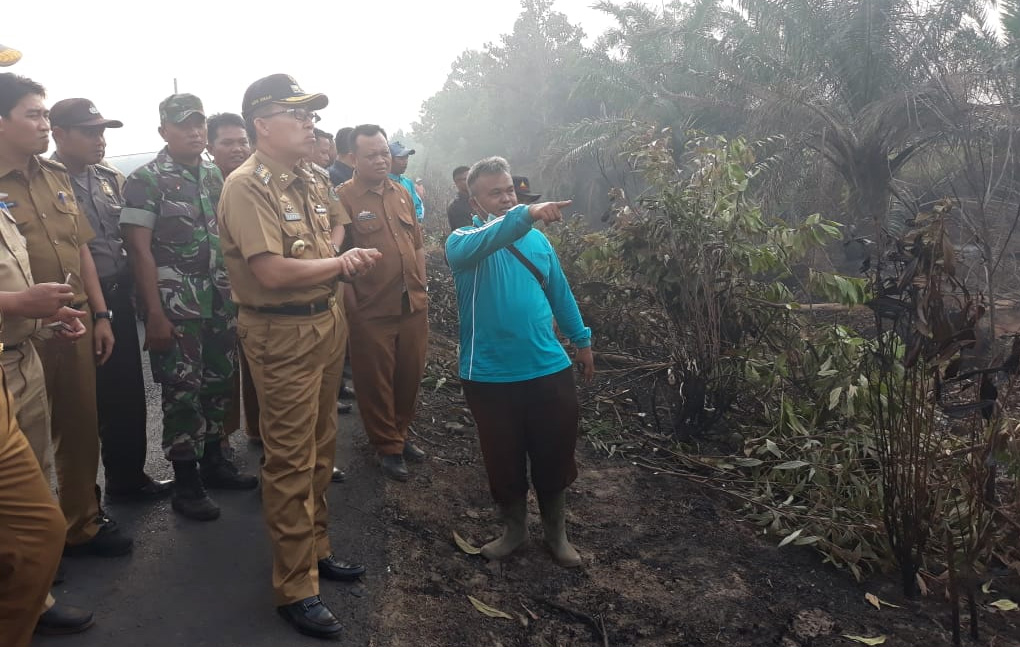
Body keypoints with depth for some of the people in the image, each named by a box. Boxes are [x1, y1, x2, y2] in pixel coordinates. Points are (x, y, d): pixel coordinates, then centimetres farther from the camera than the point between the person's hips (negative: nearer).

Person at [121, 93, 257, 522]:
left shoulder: (215, 175, 11)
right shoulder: (146, 180, -7)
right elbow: (139, 250, -11)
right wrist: (154, 314, -16)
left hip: (222, 301, 6)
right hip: (176, 307, -6)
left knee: (218, 384, 12)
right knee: (183, 392, 0)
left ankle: (213, 462, 28)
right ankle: (186, 484, 12)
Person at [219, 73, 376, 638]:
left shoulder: (308, 182, 11)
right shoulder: (247, 186, -15)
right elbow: (272, 272, -23)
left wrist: (342, 265, 4)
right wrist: (340, 264, -11)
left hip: (325, 323, 8)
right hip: (282, 335, -8)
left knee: (319, 450, 17)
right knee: (290, 462, -2)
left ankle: (315, 549, 33)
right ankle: (294, 588, 10)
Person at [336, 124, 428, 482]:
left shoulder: (402, 193, 10)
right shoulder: (344, 198, -9)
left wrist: (421, 288, 12)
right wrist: (351, 305, -11)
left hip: (414, 306, 6)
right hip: (372, 311, -5)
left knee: (410, 376, 16)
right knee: (376, 382, 8)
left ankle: (400, 433, 36)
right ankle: (387, 446, 25)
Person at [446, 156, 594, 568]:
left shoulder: (537, 239, 7)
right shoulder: (462, 240, -7)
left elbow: (560, 292, 16)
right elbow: (476, 244, -33)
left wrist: (581, 339, 18)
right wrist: (526, 215, -46)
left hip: (549, 369, 3)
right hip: (490, 377, -3)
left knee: (555, 457, 13)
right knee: (504, 461, 12)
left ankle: (556, 532, 36)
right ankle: (514, 529, 38)